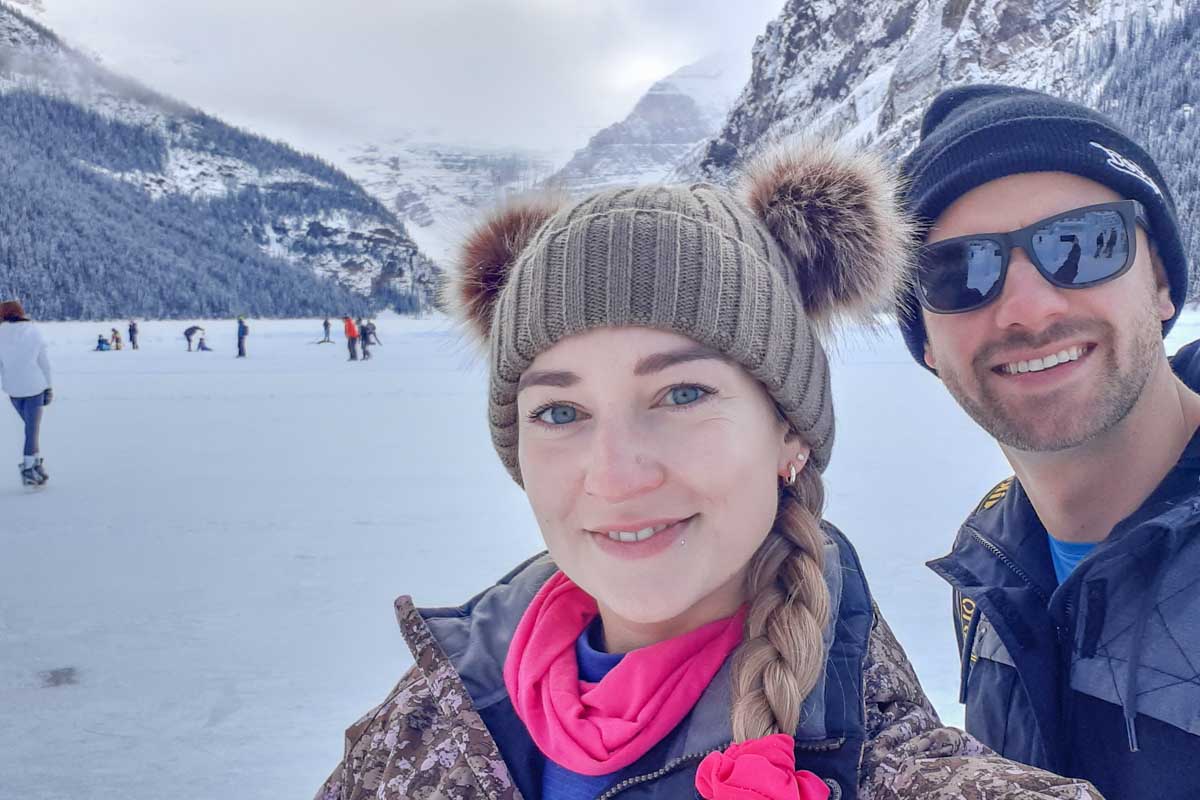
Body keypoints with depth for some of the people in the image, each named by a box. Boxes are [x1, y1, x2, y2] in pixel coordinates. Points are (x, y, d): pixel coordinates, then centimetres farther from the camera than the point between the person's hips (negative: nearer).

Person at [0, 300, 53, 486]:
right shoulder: (34, 331, -2)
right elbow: (44, 362, 0)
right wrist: (49, 387, 6)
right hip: (35, 386, -1)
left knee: (30, 425, 18)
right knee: (33, 428, 3)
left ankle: (37, 462, 15)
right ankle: (29, 467, -2)